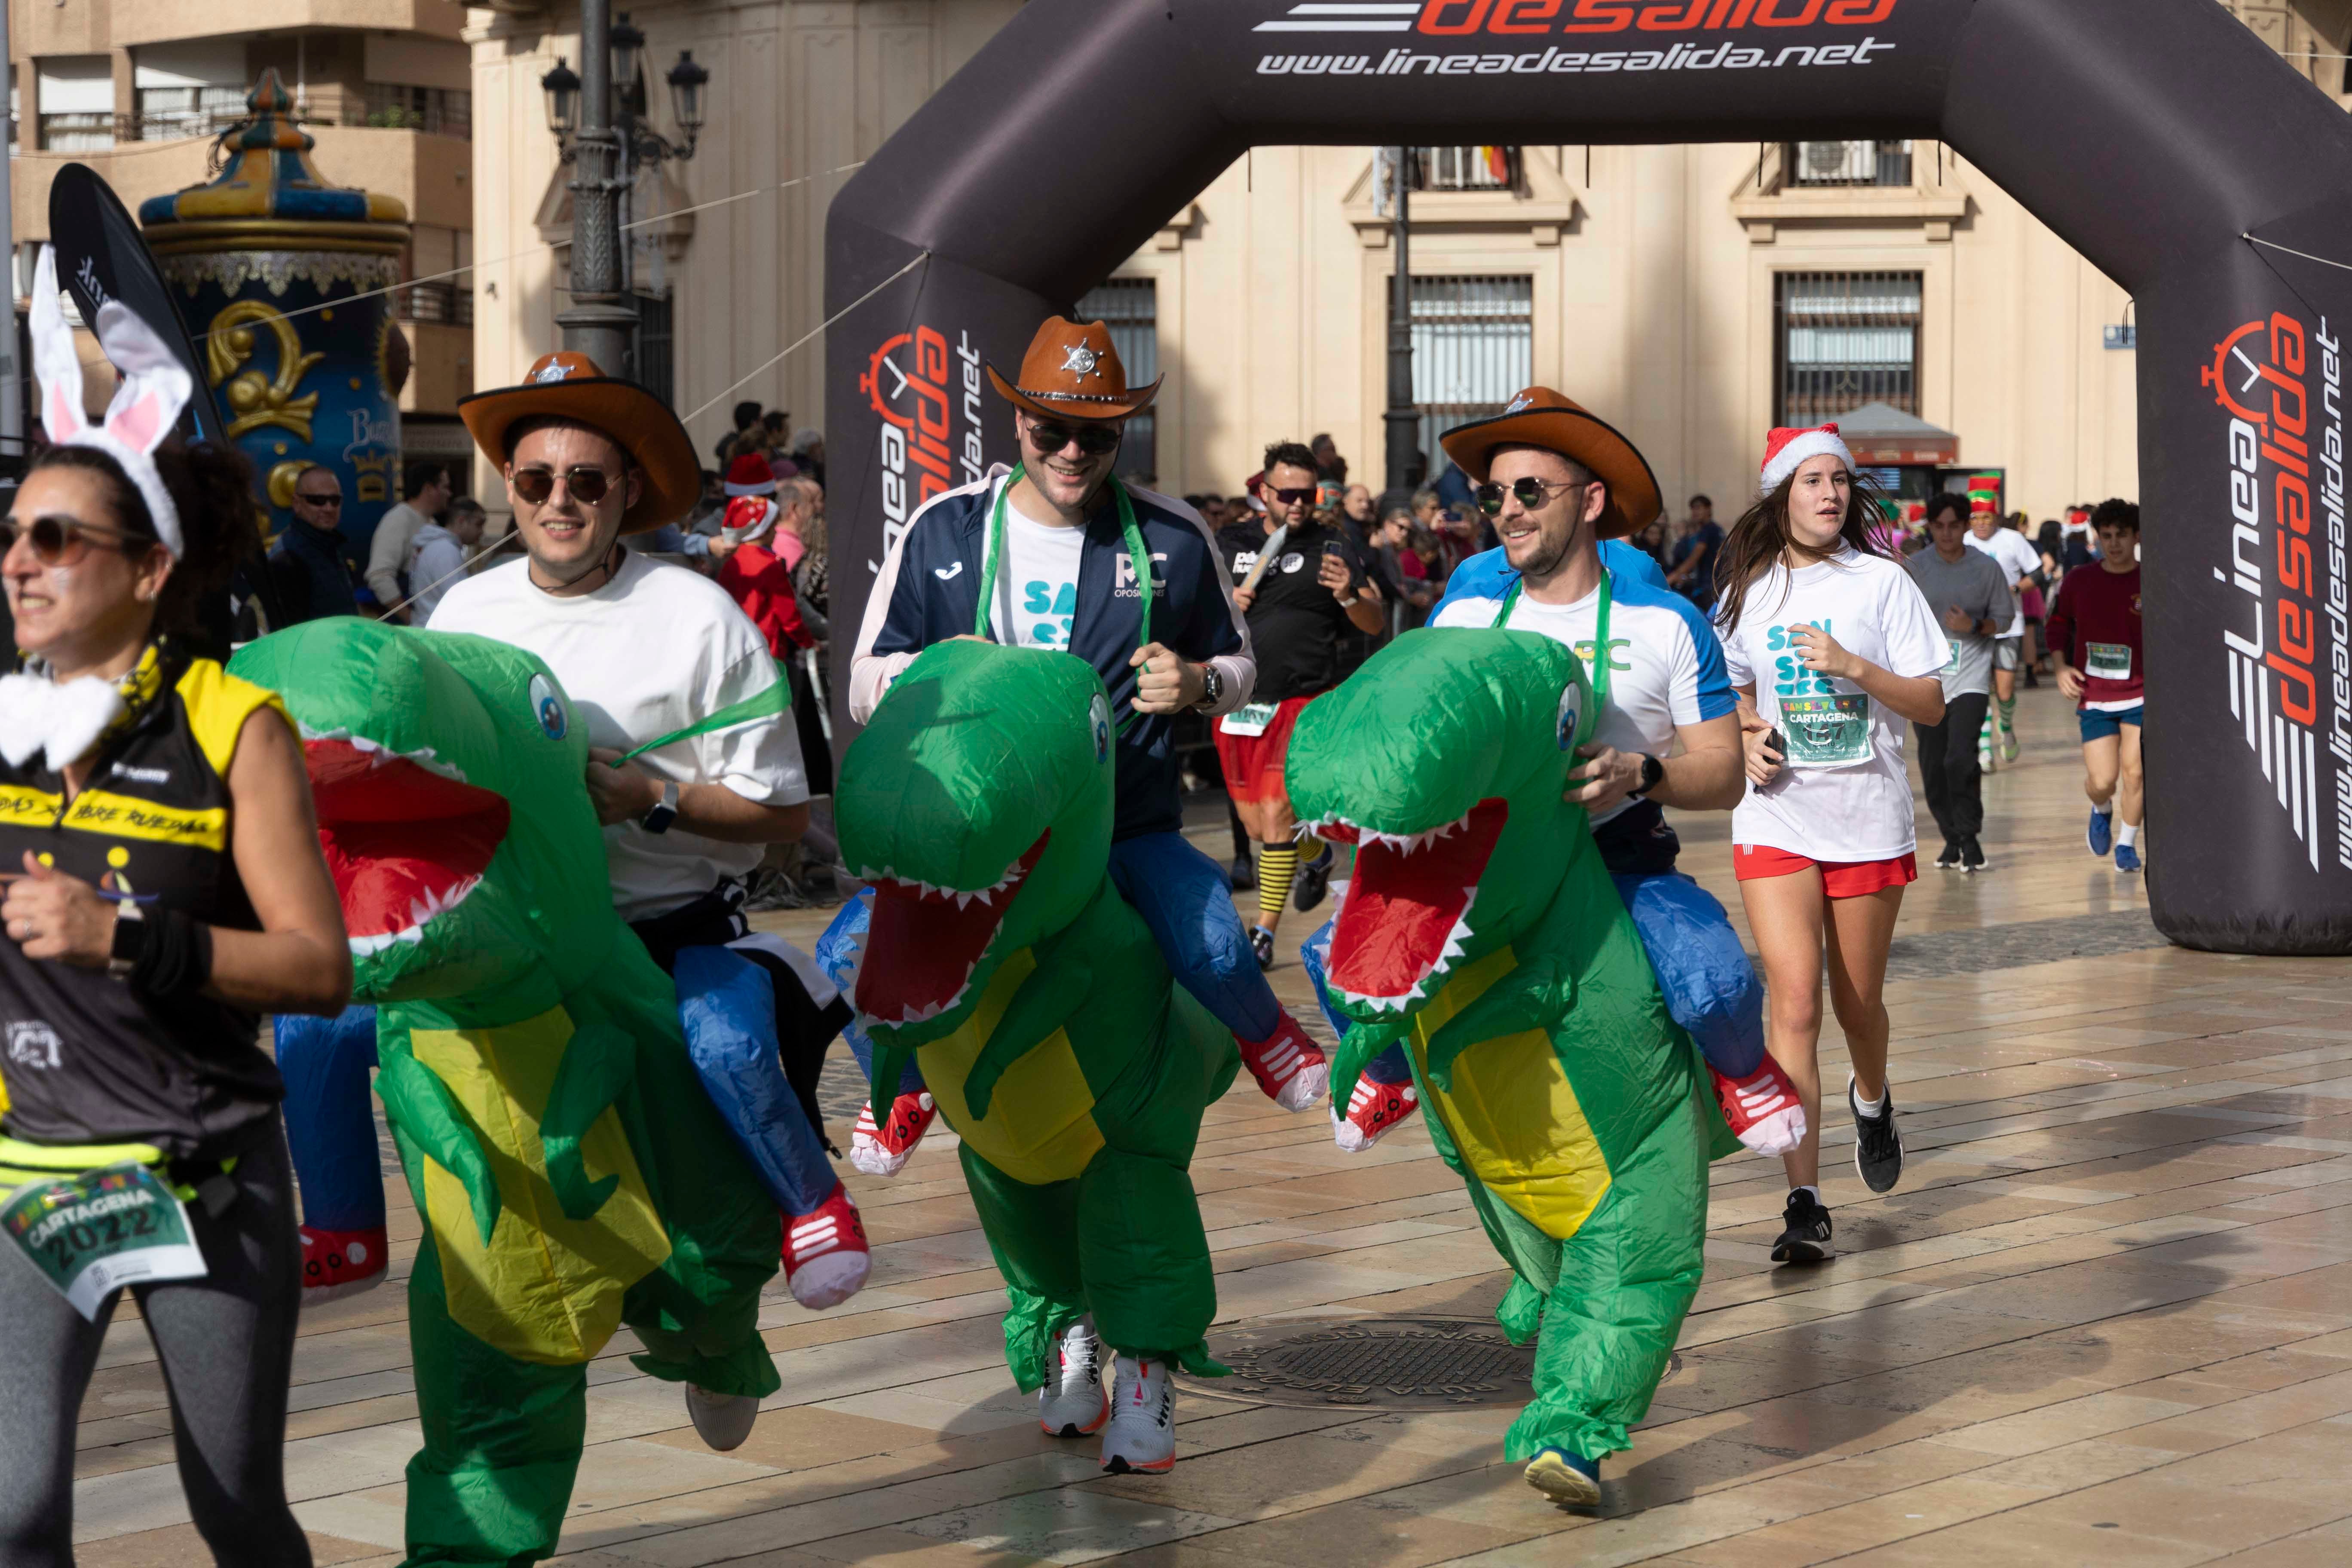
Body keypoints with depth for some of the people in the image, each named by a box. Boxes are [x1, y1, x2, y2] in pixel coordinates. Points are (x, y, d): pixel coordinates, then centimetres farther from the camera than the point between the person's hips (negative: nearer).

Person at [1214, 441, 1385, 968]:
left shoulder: (1335, 547, -2)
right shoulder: (1228, 545, 8)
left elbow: (1377, 623, -3)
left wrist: (1350, 596, -24)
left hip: (1305, 701, -4)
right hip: (1237, 702, 4)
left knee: (1276, 812, -16)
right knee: (1254, 824, 11)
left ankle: (1264, 933, -8)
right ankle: (1315, 854, 42)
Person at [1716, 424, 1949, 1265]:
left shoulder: (1882, 582, -2)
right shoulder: (1748, 591, 4)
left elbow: (1931, 705, -4)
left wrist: (1854, 667, -19)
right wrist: (1744, 739, -2)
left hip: (1869, 818, 0)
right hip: (1776, 818, 0)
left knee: (1858, 1000, 12)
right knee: (1795, 1004, -11)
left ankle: (1871, 1098, 47)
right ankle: (1804, 1202, -11)